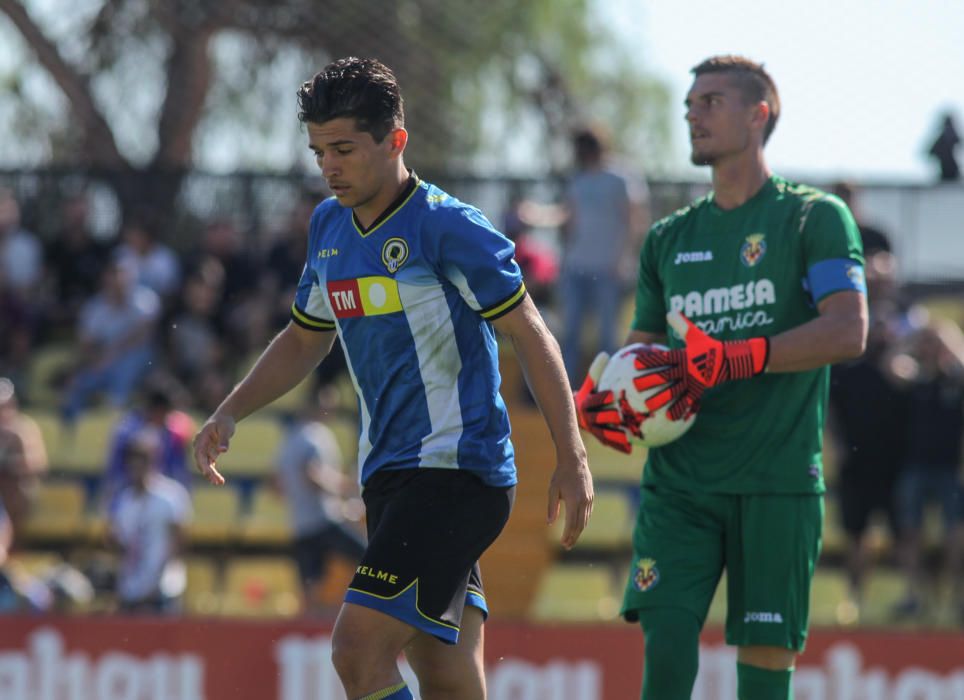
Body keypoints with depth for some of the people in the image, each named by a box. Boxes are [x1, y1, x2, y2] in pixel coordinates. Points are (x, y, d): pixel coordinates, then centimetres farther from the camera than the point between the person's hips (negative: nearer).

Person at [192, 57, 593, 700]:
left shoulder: (446, 227, -11)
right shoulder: (329, 227, 12)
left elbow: (531, 337, -9)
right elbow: (305, 340, 26)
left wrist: (572, 461, -14)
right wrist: (229, 415, 13)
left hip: (457, 472, -8)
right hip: (389, 478, 8)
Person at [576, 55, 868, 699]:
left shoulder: (814, 218, 1)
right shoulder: (669, 239, 18)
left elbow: (848, 331, -12)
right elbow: (646, 350, 22)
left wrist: (733, 360, -23)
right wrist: (599, 398, -2)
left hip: (777, 480, -4)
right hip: (679, 480, 4)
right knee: (666, 639, -10)